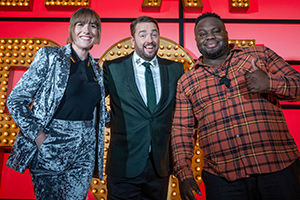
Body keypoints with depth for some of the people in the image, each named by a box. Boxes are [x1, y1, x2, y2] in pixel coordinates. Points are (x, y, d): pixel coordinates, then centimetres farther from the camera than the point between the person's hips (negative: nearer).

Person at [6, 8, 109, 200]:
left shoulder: (96, 68, 11)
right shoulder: (49, 56, -3)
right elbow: (15, 100, -6)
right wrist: (37, 135, -13)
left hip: (85, 150, 5)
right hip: (51, 146, -4)